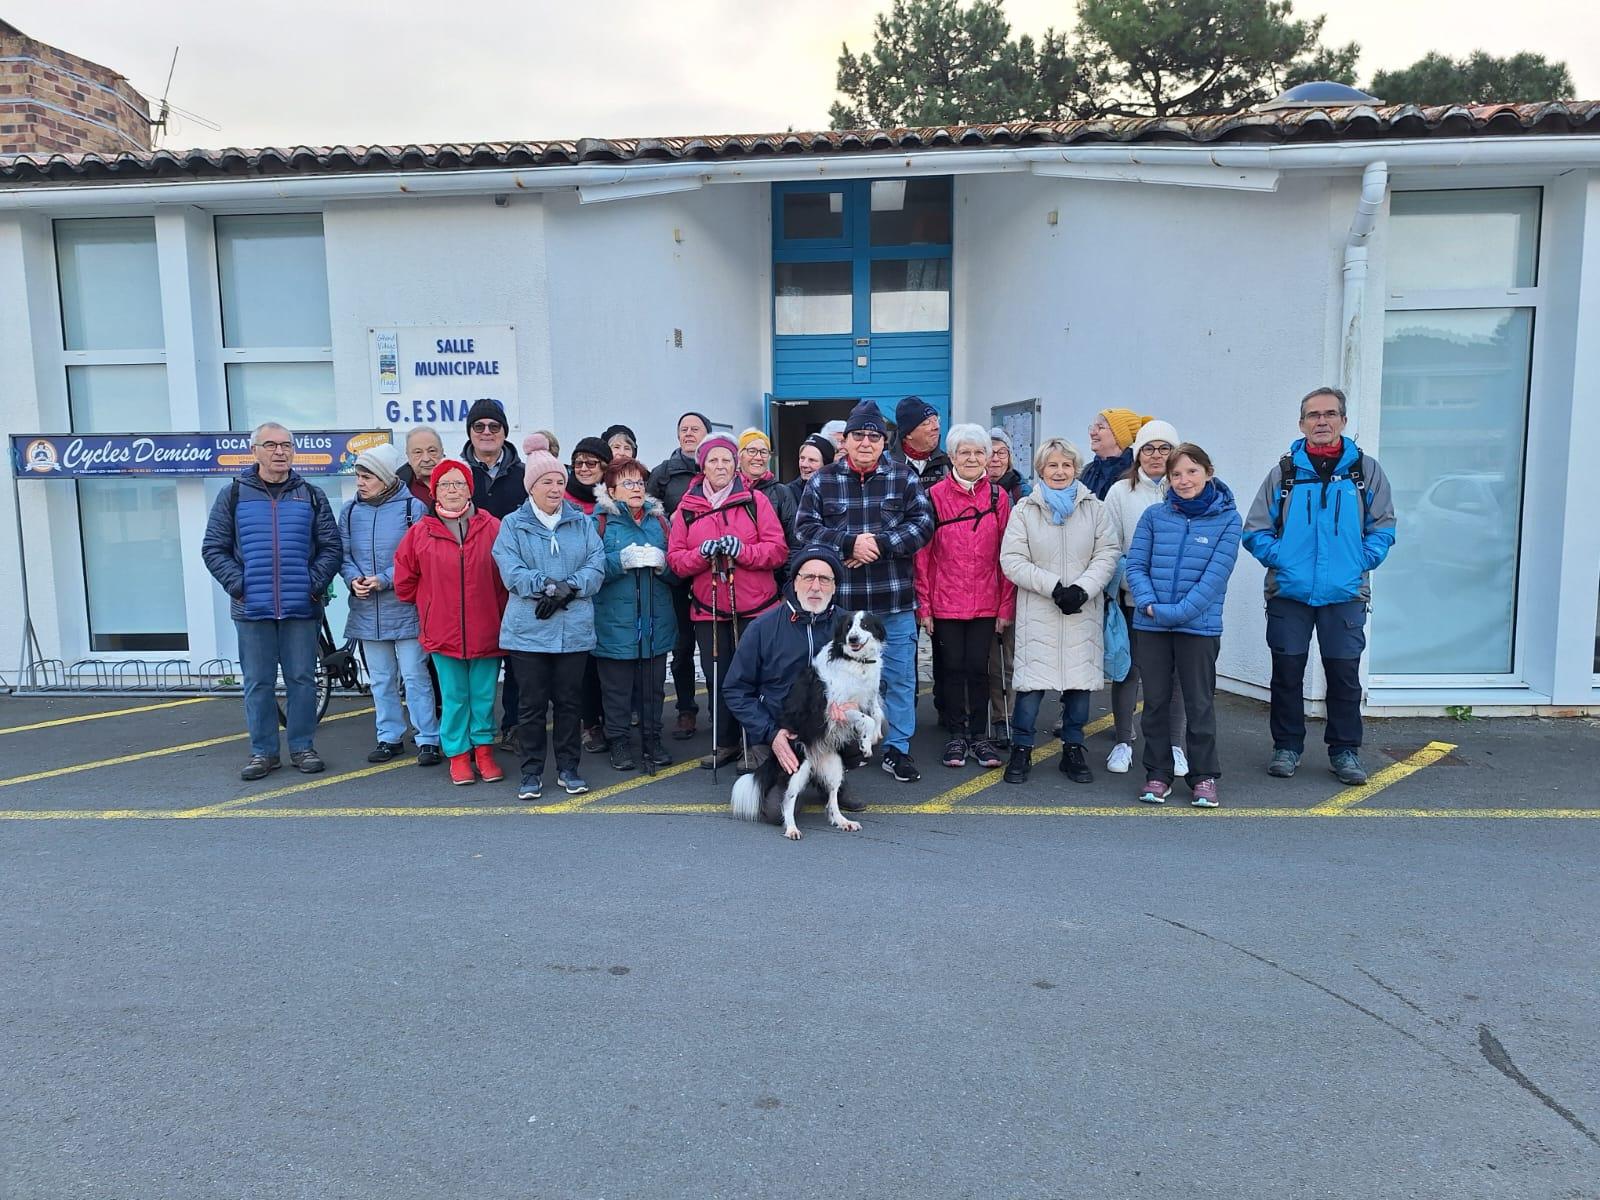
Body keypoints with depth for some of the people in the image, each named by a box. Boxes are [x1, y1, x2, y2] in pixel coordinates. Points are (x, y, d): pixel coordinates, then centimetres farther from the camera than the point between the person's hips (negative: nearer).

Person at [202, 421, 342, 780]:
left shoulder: (311, 495, 8)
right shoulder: (233, 495, 6)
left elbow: (330, 546, 8)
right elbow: (213, 549, 5)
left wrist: (316, 584, -4)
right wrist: (237, 585, -6)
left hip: (301, 608, 0)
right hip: (252, 608, 0)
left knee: (302, 679, 5)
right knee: (258, 683, 6)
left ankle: (302, 747, 17)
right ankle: (263, 751, 16)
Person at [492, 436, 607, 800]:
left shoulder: (582, 522, 9)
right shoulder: (513, 525, 3)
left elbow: (596, 566, -2)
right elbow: (511, 571, -9)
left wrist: (567, 588, -17)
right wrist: (548, 586, -19)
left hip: (574, 629, 2)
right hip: (528, 630, -2)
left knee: (568, 701, 10)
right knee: (532, 704, 4)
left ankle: (568, 768, 22)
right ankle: (531, 772, 15)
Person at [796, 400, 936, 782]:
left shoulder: (903, 478, 5)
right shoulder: (822, 481, 4)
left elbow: (923, 522, -4)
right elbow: (805, 528, -3)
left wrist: (880, 543, -16)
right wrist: (849, 543, -17)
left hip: (895, 601, 1)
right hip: (841, 602, 0)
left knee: (900, 676, 6)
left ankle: (897, 749, 18)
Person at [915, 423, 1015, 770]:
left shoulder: (998, 496, 3)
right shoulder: (936, 495, -3)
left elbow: (1006, 555, 4)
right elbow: (923, 553, -2)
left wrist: (1006, 605, 1)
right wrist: (923, 605, -5)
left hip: (986, 603, 1)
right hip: (945, 602, -1)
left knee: (978, 668, 5)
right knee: (953, 668, 7)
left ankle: (979, 735, 19)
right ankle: (957, 735, 19)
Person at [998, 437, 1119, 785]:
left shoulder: (1093, 507, 7)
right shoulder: (1025, 509, 2)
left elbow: (1108, 553, 2)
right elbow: (1012, 560, -5)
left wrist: (1083, 589, -13)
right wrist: (1054, 587, -15)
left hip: (1083, 613, 2)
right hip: (1038, 612, -2)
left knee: (1081, 679, 6)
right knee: (1032, 682, -4)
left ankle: (1073, 750, 21)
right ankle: (1021, 750, 11)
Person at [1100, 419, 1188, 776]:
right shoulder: (1121, 492, 3)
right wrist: (1113, 588, -5)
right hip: (1131, 595, 0)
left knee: (1172, 671, 6)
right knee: (1129, 667, 6)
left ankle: (1172, 746, 18)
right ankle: (1122, 742, 19)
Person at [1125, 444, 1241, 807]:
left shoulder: (1227, 519, -3)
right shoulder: (1154, 515, 3)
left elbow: (1215, 576, -11)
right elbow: (1135, 564, 2)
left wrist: (1176, 612, -17)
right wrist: (1149, 604, -14)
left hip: (1199, 626, -2)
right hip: (1150, 625, 2)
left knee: (1199, 703, 6)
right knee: (1155, 701, 10)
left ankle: (1204, 776, 18)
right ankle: (1157, 774, 21)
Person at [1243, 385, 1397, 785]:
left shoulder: (1366, 470, 5)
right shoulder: (1284, 473, 4)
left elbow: (1383, 527, 6)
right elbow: (1255, 530, 6)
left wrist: (1360, 563, -6)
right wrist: (1280, 559, -8)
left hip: (1345, 595, 0)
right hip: (1288, 593, 0)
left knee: (1344, 674, 5)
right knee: (1287, 673, 6)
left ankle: (1344, 750, 19)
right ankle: (1287, 747, 20)